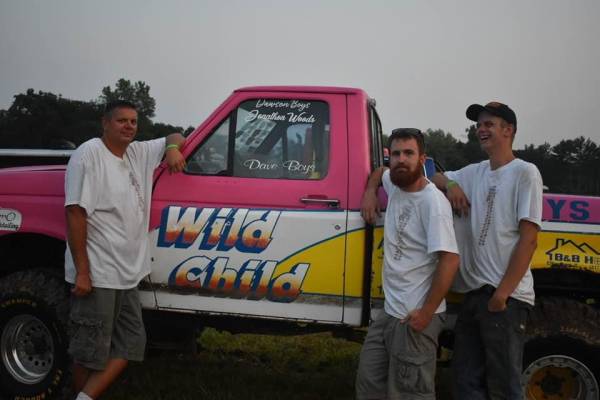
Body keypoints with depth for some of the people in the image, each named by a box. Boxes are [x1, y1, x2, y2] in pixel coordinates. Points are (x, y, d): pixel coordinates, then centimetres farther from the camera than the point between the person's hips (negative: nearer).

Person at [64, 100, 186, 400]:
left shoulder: (138, 153, 12)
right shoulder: (89, 154, -10)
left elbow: (175, 137, 28)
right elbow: (75, 212, -16)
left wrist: (173, 148, 1)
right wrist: (81, 272, -19)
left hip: (128, 274, 8)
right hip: (97, 275, -8)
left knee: (131, 344, 8)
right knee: (91, 351, 1)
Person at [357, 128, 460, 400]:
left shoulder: (432, 202, -18)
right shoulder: (394, 186, 6)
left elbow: (450, 259, -23)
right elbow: (379, 172, 32)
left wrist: (427, 312, -23)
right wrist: (370, 192, 11)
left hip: (414, 317, -9)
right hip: (389, 311, 9)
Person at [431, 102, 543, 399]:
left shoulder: (525, 173, -6)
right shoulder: (474, 172, 14)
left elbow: (528, 239, -12)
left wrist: (502, 293, -17)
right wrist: (451, 185, 2)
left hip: (505, 296, -7)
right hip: (473, 291, 7)